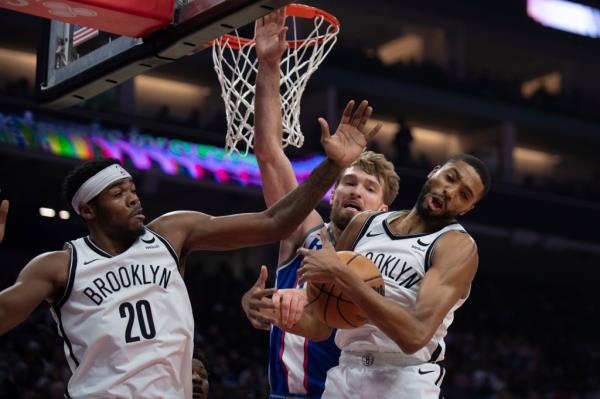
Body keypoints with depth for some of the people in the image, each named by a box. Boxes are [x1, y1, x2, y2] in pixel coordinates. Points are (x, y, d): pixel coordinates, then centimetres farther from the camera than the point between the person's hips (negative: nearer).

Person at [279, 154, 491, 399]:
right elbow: (321, 325, 12)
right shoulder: (364, 224, 9)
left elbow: (415, 335, -22)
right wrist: (287, 313, -11)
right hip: (344, 376, 5)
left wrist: (339, 273, -20)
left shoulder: (458, 247, -8)